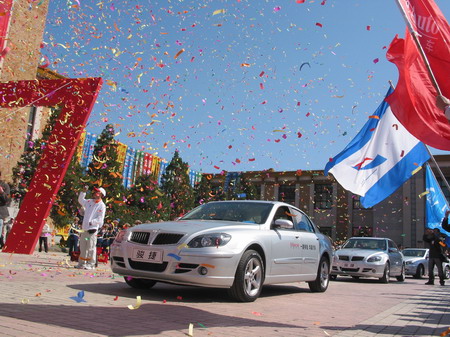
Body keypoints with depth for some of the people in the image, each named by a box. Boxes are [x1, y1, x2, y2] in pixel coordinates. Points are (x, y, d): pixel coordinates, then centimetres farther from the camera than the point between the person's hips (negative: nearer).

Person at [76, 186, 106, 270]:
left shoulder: (101, 206, -7)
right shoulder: (89, 202, 14)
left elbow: (100, 219, -12)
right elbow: (81, 200, 30)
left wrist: (91, 222, -24)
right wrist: (83, 192, 18)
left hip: (92, 229, -7)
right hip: (84, 228, 7)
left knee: (91, 247, -6)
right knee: (83, 247, 13)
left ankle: (91, 264, 1)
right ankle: (82, 263, 22)